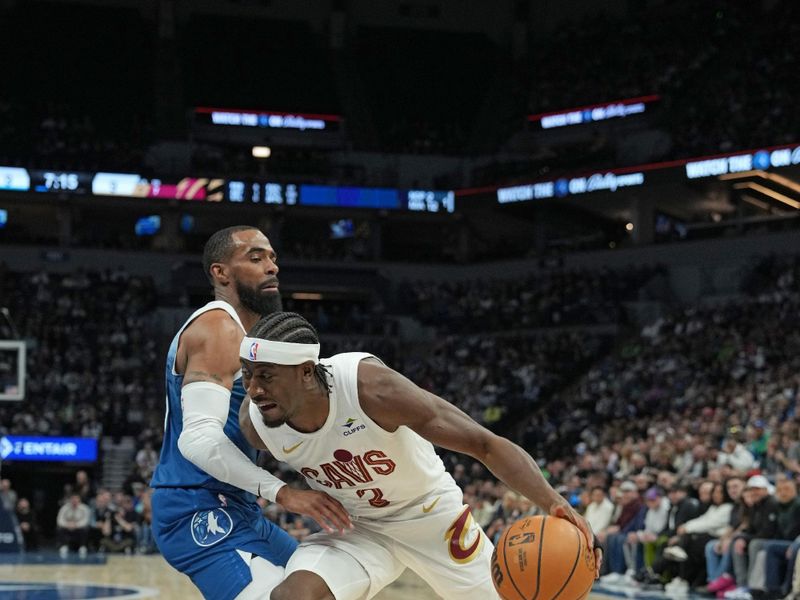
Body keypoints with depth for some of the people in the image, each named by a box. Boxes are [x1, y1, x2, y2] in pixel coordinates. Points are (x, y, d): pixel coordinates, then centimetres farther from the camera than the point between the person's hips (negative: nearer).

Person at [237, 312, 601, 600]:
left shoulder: (371, 388, -35)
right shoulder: (254, 423, -23)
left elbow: (486, 444, -34)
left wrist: (554, 504, -45)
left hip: (431, 513, -2)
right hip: (357, 528, 2)